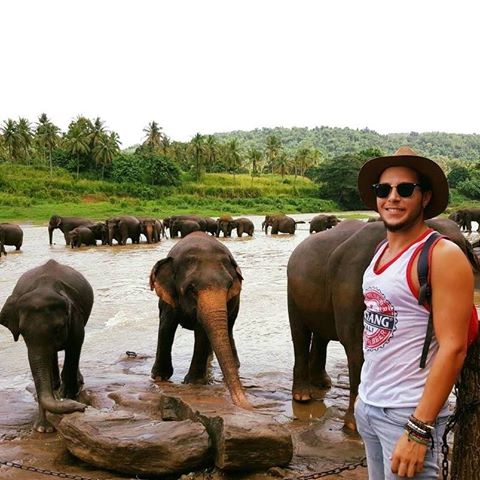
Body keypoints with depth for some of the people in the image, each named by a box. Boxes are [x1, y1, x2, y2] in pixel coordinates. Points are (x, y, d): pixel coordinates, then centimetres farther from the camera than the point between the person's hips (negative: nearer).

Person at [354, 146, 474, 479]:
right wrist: (364, 393, 15)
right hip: (368, 406, 7)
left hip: (409, 412, -7)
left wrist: (420, 430, -21)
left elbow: (453, 348, -19)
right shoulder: (380, 252, 9)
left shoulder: (442, 255, -14)